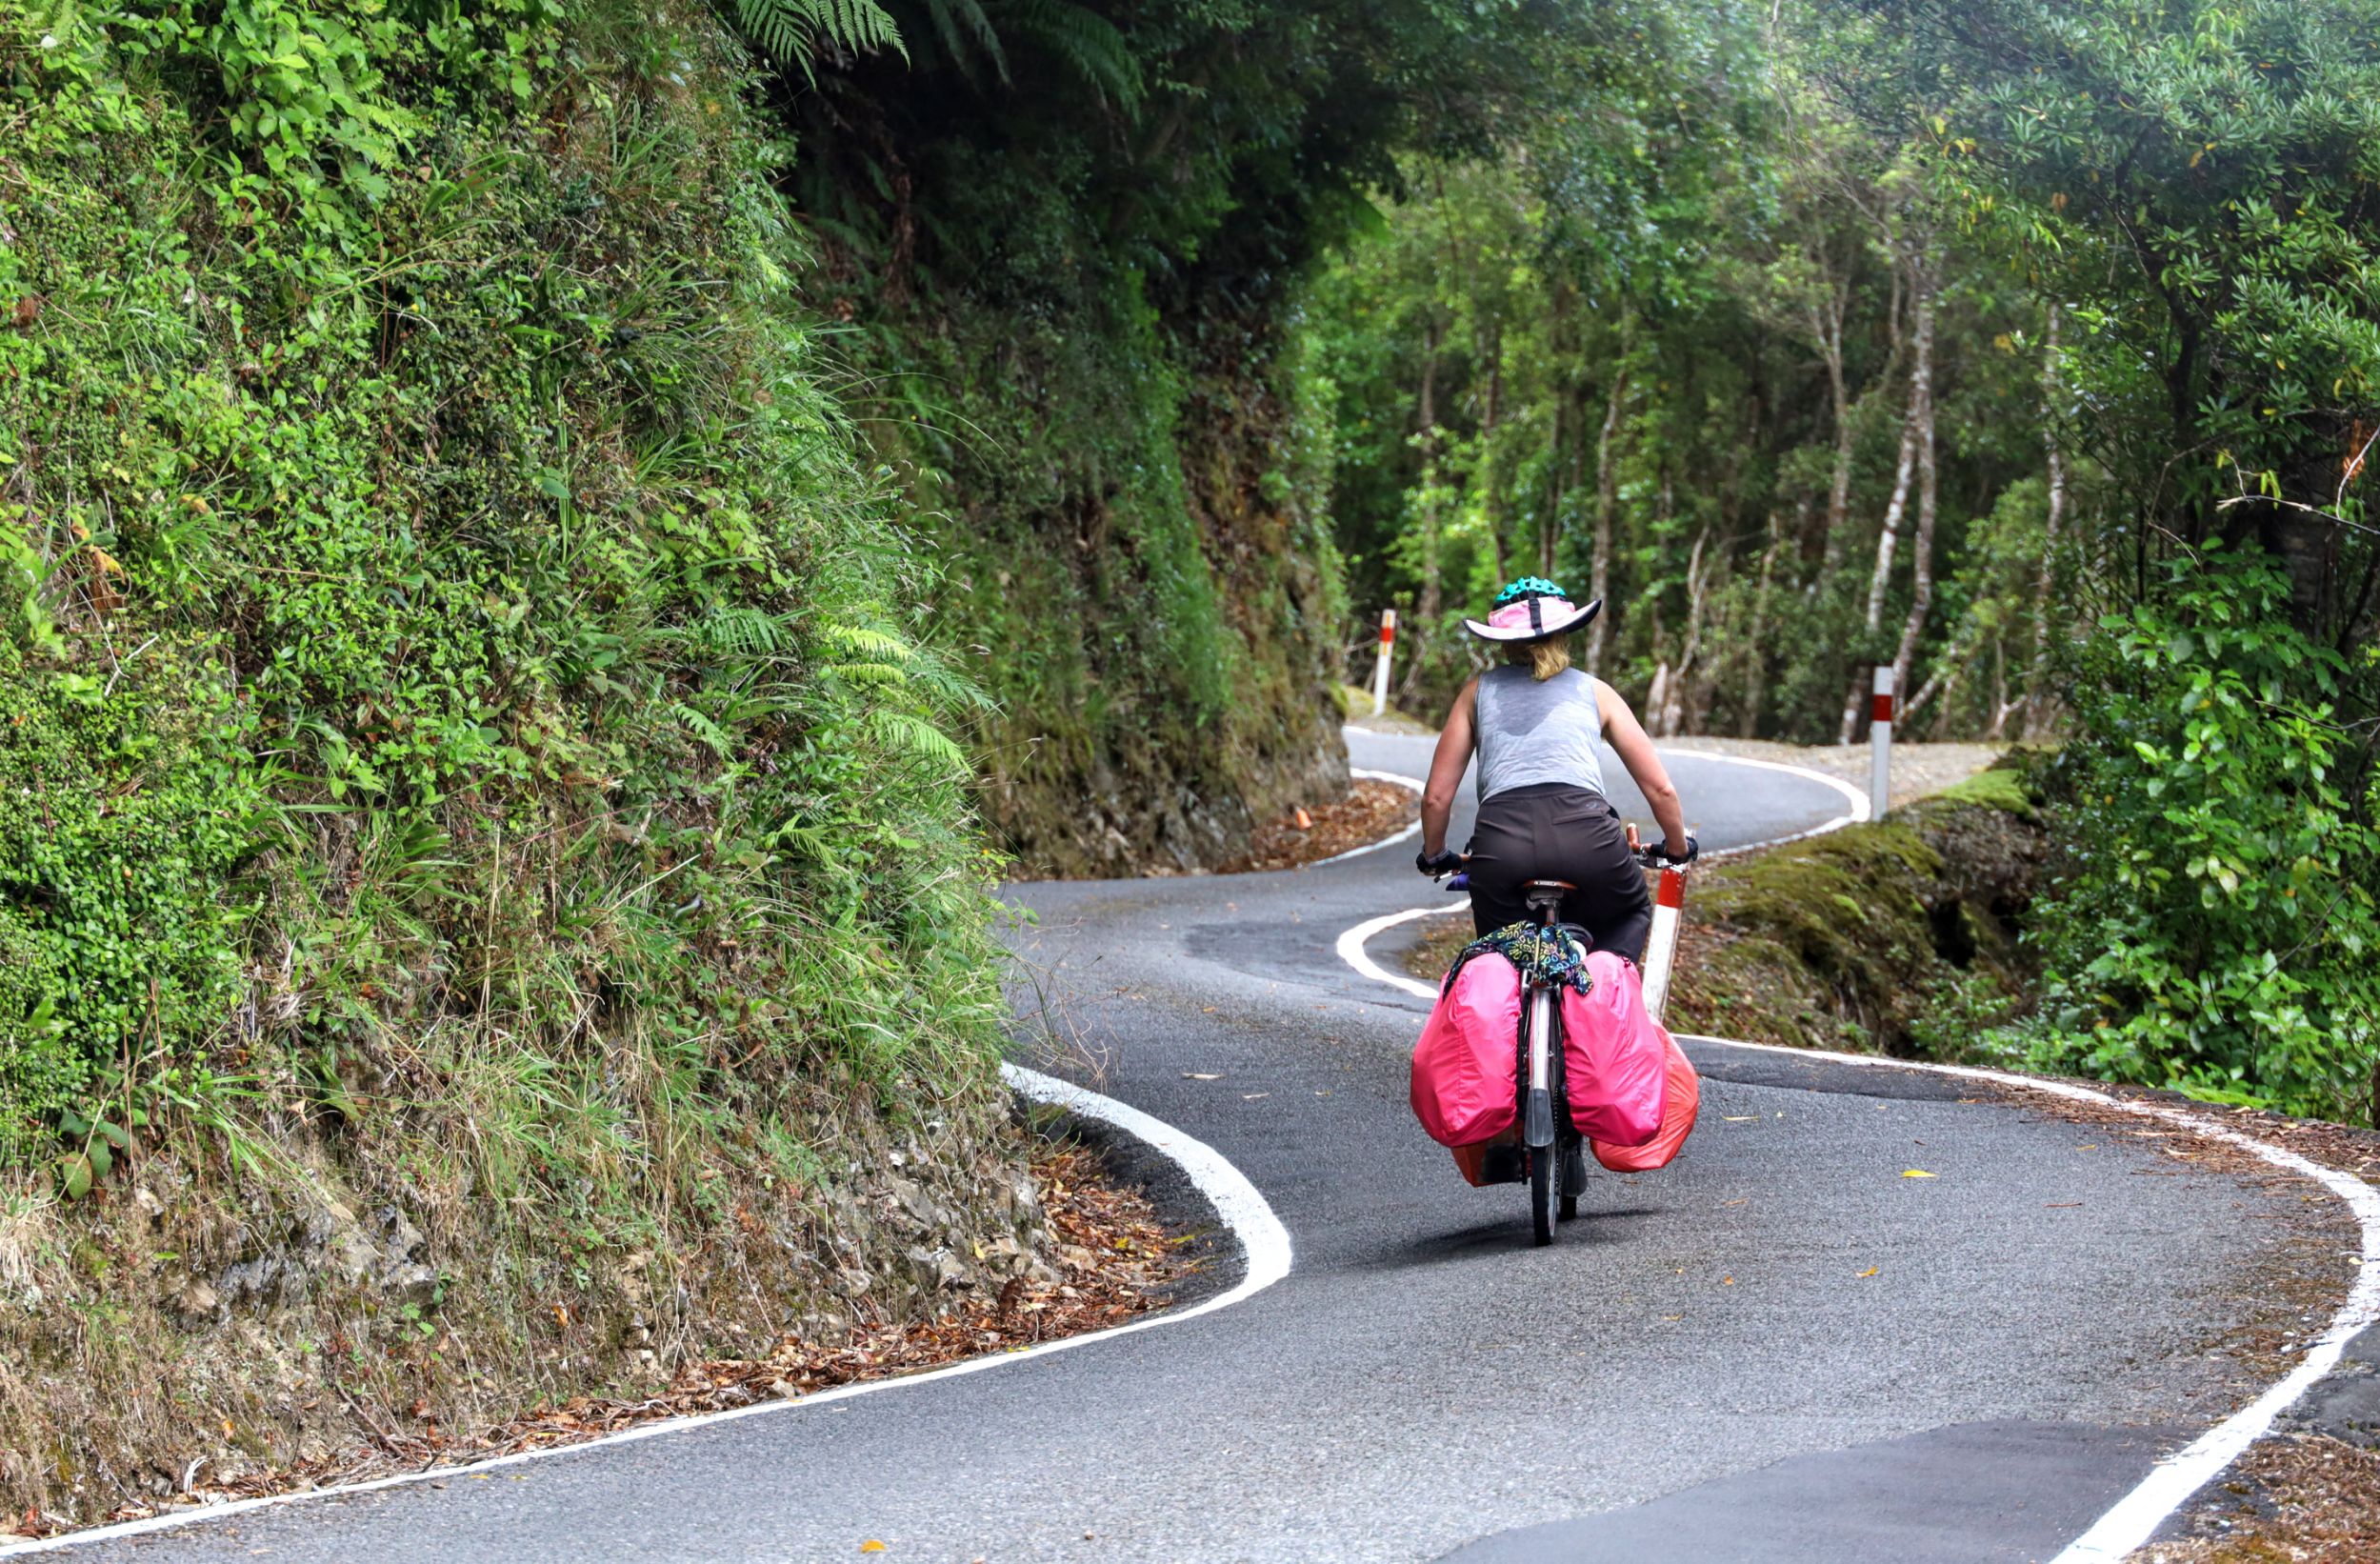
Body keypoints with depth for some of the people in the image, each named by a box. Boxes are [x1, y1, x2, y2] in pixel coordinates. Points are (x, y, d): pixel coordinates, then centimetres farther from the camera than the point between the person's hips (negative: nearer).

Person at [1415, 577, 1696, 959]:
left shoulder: (1478, 691, 23)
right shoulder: (1595, 691, 22)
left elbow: (1436, 796, 19)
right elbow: (1660, 788, 19)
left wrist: (1433, 856, 37)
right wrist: (1678, 848, 36)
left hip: (1501, 838, 0)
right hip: (1584, 834, 0)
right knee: (1632, 916, 29)